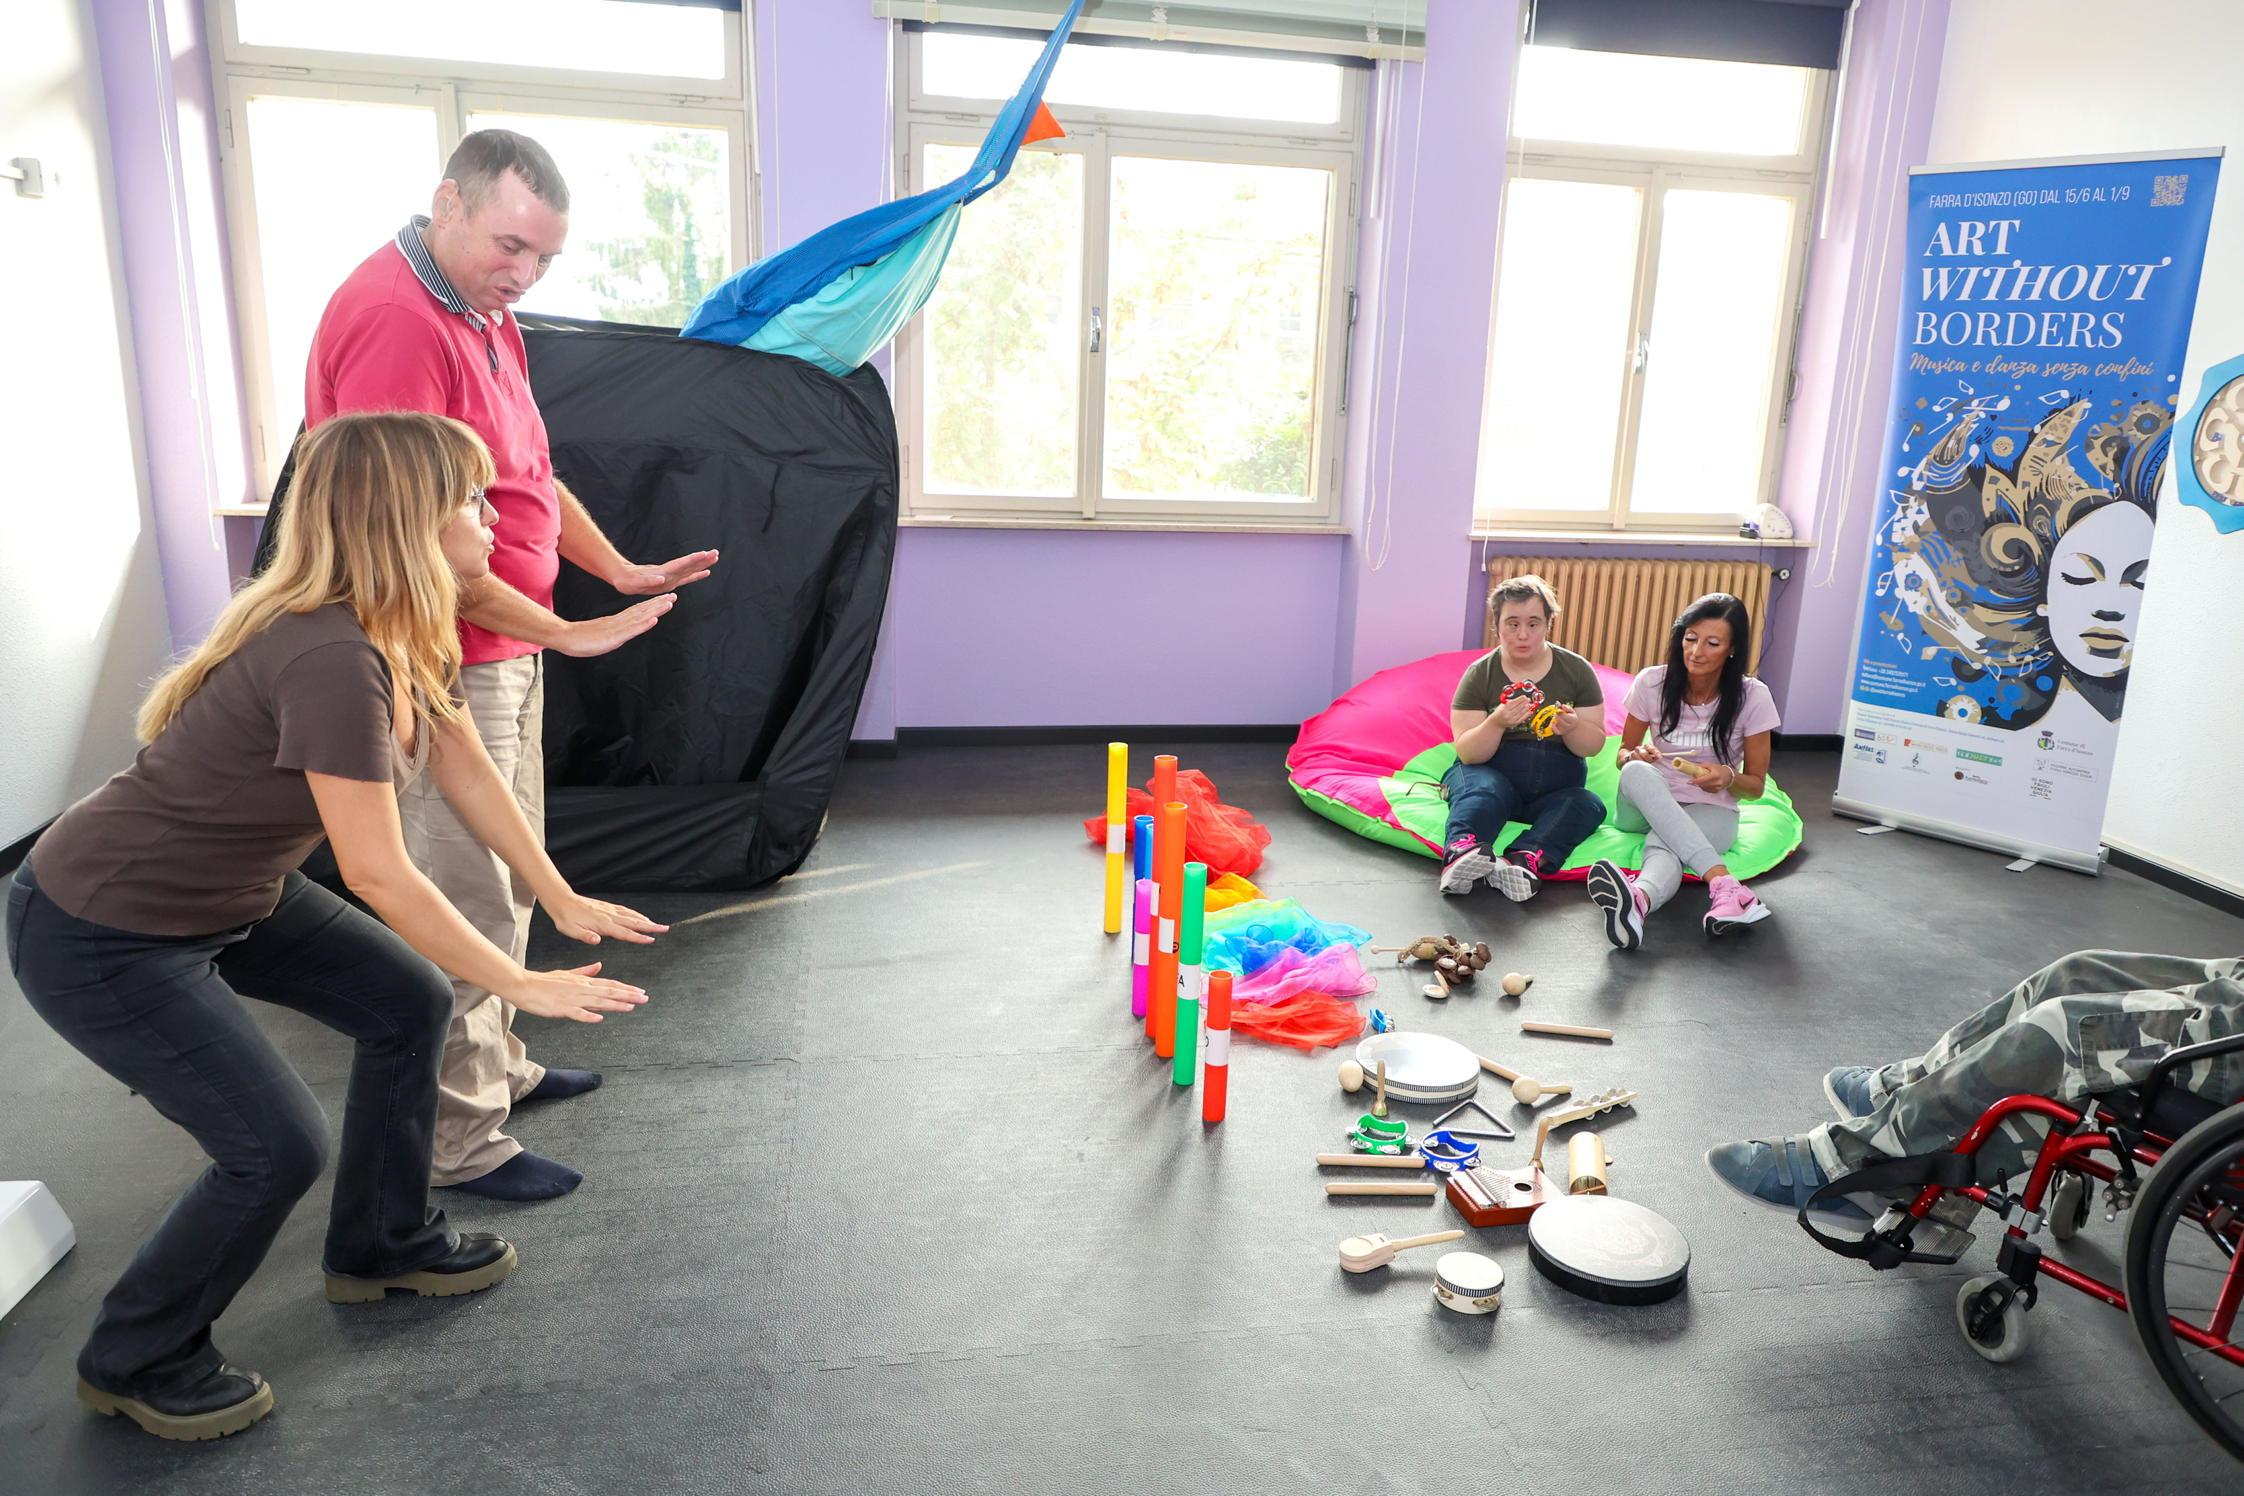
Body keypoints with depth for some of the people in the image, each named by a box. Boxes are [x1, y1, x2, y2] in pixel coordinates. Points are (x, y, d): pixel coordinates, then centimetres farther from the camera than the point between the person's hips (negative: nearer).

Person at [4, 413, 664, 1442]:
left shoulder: (402, 640, -5)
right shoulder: (331, 660, -34)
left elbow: (469, 774, 3)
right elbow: (378, 875, -30)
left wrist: (565, 902, 3)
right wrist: (522, 985, -22)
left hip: (229, 896, 9)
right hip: (97, 936, -9)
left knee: (409, 1003, 8)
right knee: (277, 1145, -9)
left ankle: (381, 1245, 29)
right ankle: (136, 1361, 19)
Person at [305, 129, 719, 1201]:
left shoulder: (485, 315, 12)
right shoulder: (392, 322, -21)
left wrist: (622, 571, 8)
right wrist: (562, 631, -23)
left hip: (506, 650, 10)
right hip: (443, 661, -10)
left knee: (509, 882, 20)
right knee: (466, 907, -1)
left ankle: (497, 1065, 36)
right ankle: (461, 1142, 12)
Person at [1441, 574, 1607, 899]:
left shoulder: (1577, 670, 3)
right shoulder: (1479, 674, -1)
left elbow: (1594, 744, 2)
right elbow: (1468, 753, -8)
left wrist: (1572, 727, -21)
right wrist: (1496, 723, -28)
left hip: (1554, 786, 2)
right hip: (1492, 773, -2)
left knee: (1588, 804, -29)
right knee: (1485, 788, -35)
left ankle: (1525, 860, -55)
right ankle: (1461, 852, -65)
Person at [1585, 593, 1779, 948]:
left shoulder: (1752, 697, -9)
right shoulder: (1652, 682, -7)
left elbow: (1755, 785, 0)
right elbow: (1624, 752, 6)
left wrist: (1729, 778, -24)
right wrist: (1635, 756, -19)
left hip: (1712, 809, -2)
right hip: (1645, 809, 2)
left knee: (1662, 843, -38)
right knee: (1637, 772, -36)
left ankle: (1638, 901, -76)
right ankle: (1723, 884, -53)